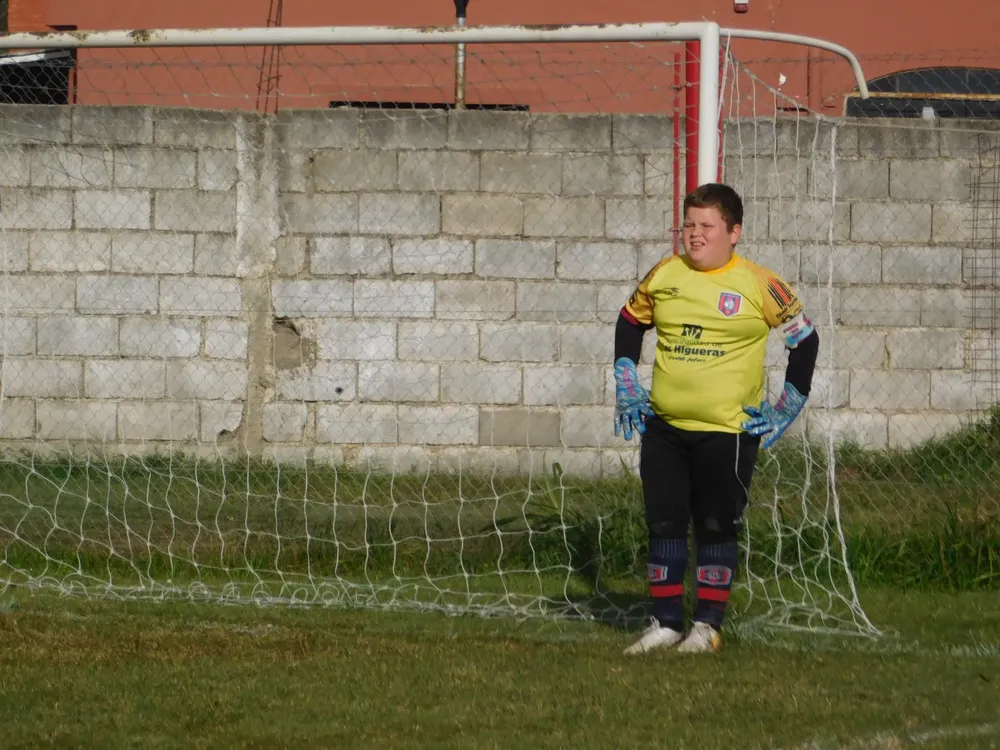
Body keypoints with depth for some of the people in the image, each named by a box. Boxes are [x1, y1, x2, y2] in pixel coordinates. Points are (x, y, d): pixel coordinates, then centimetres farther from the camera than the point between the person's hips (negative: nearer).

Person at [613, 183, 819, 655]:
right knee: (664, 523, 6)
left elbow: (804, 340, 2)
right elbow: (630, 324, 20)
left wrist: (784, 412, 0)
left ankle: (708, 625, 12)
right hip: (663, 426, 4)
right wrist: (626, 391, 15)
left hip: (728, 430, -4)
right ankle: (666, 621, 16)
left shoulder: (758, 286, -8)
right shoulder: (663, 275, 3)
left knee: (717, 527, 2)